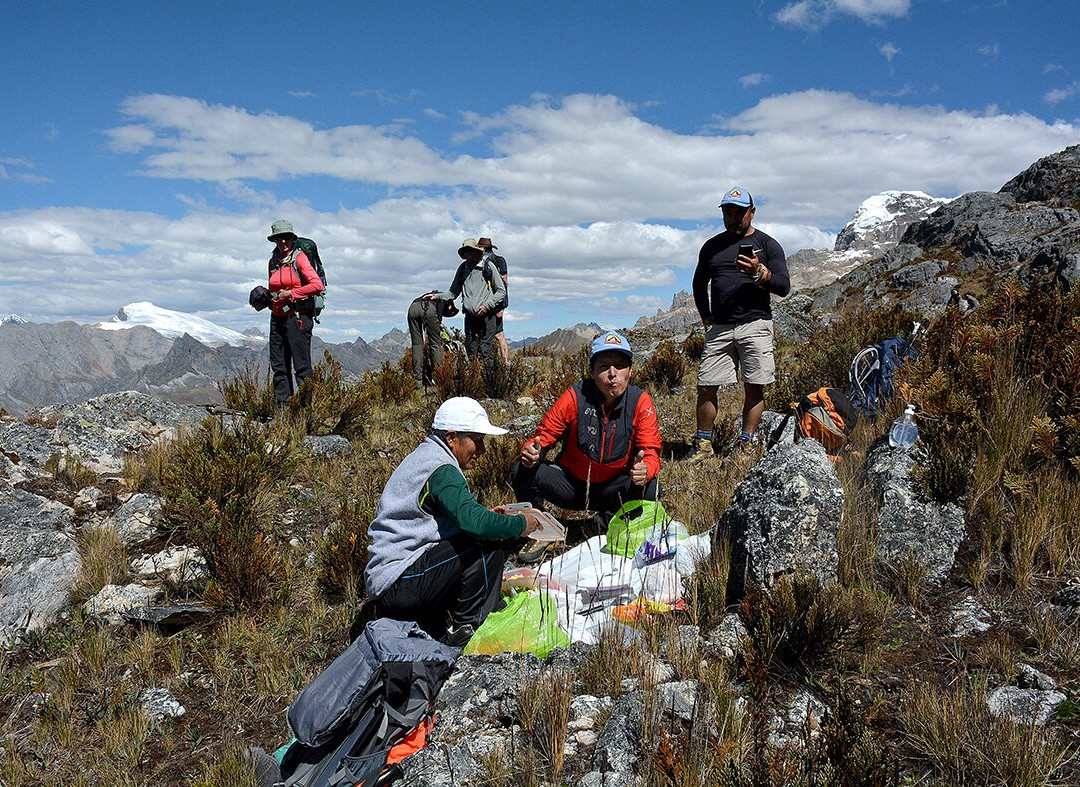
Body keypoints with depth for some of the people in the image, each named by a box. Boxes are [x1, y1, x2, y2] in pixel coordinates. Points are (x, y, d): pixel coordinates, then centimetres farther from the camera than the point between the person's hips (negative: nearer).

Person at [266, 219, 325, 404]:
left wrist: (291, 294, -13)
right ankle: (282, 404, 12)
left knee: (301, 365, -8)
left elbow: (318, 285, -15)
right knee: (279, 366, 7)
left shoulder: (299, 257, -5)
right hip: (277, 318, 7)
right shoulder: (274, 261, 15)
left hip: (298, 317, -7)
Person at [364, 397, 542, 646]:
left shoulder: (424, 457, 16)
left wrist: (485, 515, 11)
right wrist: (521, 523, -12)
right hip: (399, 584, -11)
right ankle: (465, 628, -7)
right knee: (490, 543, -17)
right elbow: (475, 523, -28)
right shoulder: (441, 469, -15)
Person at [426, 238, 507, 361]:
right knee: (471, 352, 5)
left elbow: (501, 291, 2)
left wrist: (487, 305, -10)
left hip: (486, 316, -4)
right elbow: (453, 292, 17)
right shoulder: (462, 268, 11)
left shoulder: (488, 266, 0)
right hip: (470, 317, 4)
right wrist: (437, 296, 0)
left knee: (485, 351, -10)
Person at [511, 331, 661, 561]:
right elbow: (544, 434, -10)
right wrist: (531, 450, -34)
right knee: (523, 470, -23)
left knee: (650, 488, -29)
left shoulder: (640, 402, -14)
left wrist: (645, 469, -40)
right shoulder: (575, 397, -17)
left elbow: (651, 452, -15)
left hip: (612, 489, 0)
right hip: (571, 486, 0)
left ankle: (612, 523, 3)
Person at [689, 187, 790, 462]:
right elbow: (699, 284, 25)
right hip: (719, 327, 3)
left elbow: (784, 287, -1)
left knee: (754, 388, -4)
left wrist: (759, 273, -19)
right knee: (706, 387, -3)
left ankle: (746, 445, 3)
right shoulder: (712, 246, 16)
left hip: (755, 324, -2)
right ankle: (704, 444, 7)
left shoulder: (767, 245, 6)